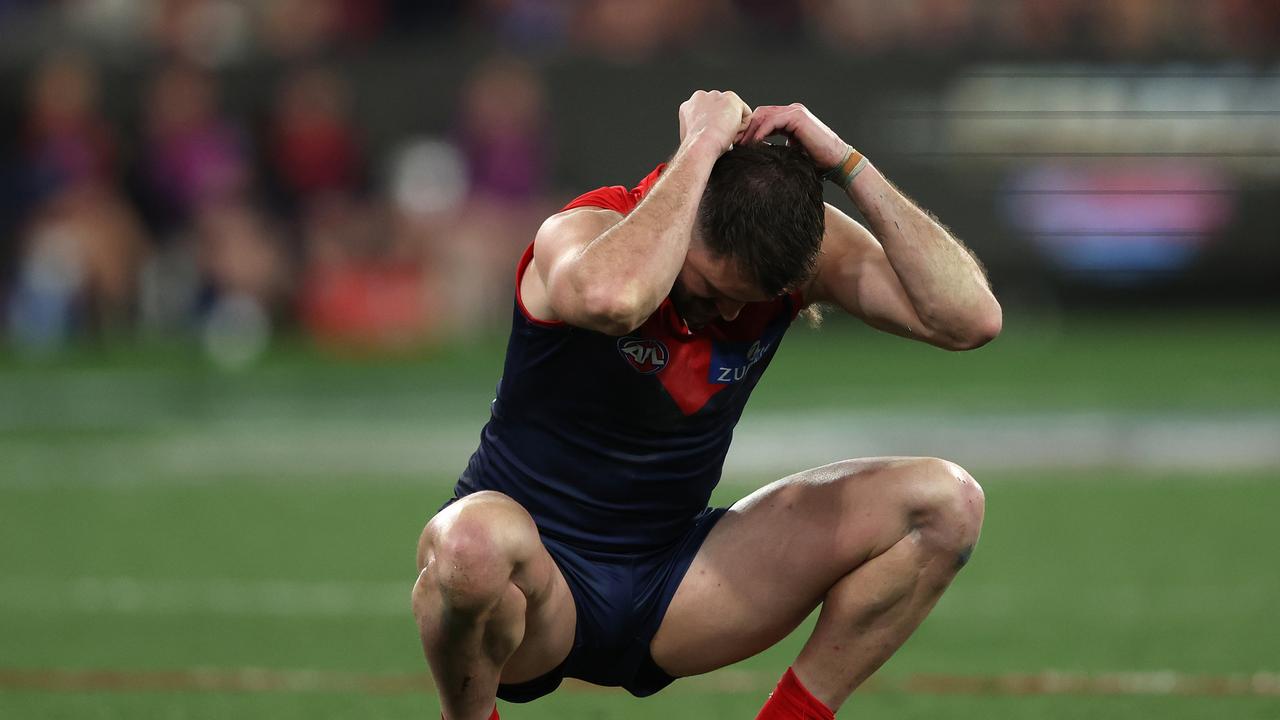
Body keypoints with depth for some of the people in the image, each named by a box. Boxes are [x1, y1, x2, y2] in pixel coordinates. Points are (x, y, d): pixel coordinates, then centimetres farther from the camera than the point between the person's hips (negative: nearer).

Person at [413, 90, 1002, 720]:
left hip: (669, 585, 5)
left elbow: (970, 318, -20)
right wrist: (701, 149, -37)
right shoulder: (585, 230, -22)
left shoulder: (804, 243, -8)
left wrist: (847, 166, -23)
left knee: (942, 503, -10)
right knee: (480, 539, -43)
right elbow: (610, 298, -49)